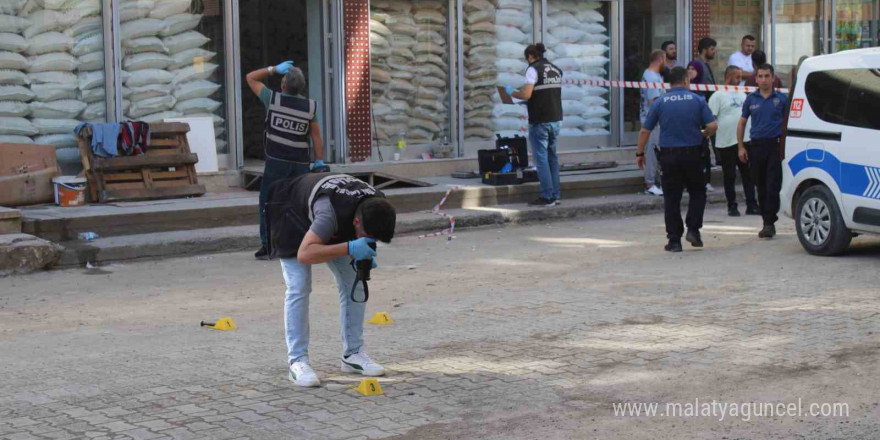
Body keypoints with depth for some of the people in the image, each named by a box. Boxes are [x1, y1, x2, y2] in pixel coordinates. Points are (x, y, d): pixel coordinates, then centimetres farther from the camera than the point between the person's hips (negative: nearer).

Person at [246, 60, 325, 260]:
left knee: (268, 202, 3)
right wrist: (320, 161, 5)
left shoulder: (273, 99, -6)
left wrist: (274, 69, 4)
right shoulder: (309, 106, 2)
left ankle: (267, 245, -3)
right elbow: (316, 134, 2)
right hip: (301, 162, 3)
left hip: (277, 161, -3)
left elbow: (251, 78, 5)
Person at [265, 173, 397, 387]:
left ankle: (353, 354, 8)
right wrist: (350, 248, -55)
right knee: (299, 287, -17)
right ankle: (297, 361, -14)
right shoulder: (331, 213, -45)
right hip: (292, 214, -6)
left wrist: (364, 256, -24)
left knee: (354, 283, -1)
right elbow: (304, 253, -50)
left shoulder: (377, 206, -23)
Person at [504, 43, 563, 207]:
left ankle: (547, 197, -3)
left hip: (539, 121, -7)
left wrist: (511, 92, 0)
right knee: (552, 157, 14)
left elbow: (526, 94, -18)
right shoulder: (556, 70, 12)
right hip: (555, 119, 7)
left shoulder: (533, 69, -10)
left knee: (541, 158, -2)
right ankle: (555, 195, 15)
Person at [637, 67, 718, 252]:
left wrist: (640, 153, 11)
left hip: (668, 155, 1)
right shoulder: (697, 100, -1)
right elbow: (712, 126, -7)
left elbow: (645, 130, 0)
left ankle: (674, 240, 5)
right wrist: (702, 135, 14)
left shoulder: (659, 102, 1)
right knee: (697, 192, 17)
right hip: (692, 153, -1)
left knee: (671, 198, 6)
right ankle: (693, 229, 2)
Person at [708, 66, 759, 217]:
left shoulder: (742, 94, 15)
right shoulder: (718, 96, -6)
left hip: (745, 140, 6)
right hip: (726, 142, -6)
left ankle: (751, 205, 10)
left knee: (748, 175, 5)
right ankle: (732, 206, 9)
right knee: (730, 176, 2)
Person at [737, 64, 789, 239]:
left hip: (775, 145, -3)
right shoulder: (751, 99, 10)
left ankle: (769, 222, -9)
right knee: (761, 187, 8)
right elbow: (741, 123, 15)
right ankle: (767, 222, 17)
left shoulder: (781, 99, 4)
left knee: (773, 186, -10)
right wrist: (741, 147, 7)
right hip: (756, 146, 3)